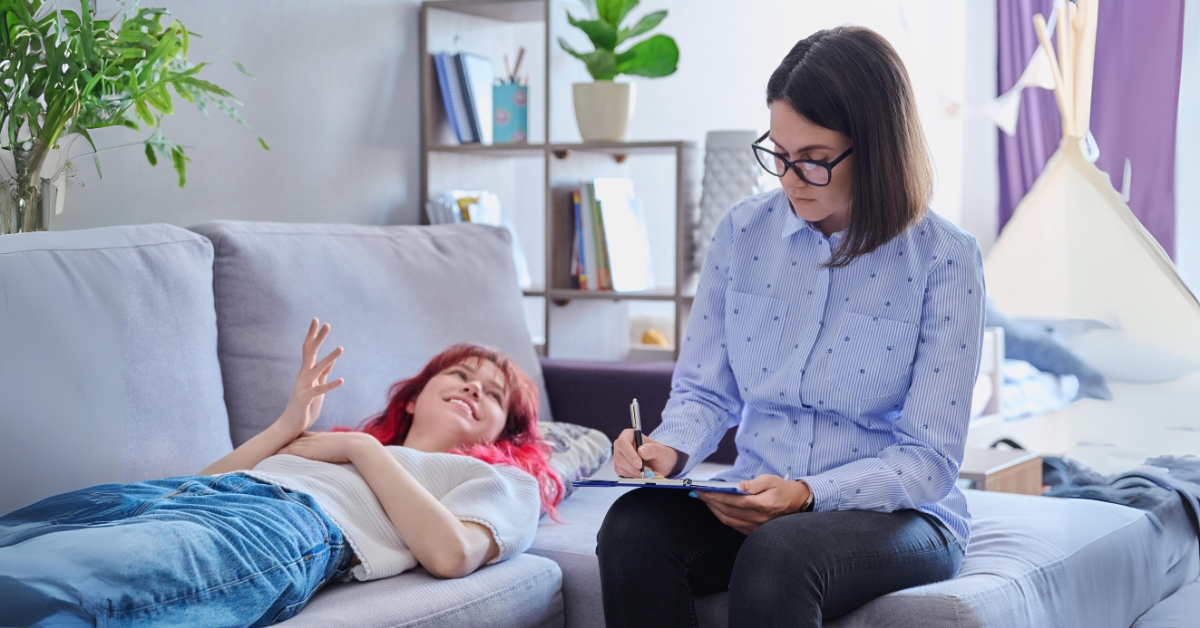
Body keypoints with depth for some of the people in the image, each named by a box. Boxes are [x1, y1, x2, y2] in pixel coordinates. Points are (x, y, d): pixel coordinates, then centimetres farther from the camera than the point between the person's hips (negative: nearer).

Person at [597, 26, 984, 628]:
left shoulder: (944, 259, -9)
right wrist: (670, 448, -12)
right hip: (752, 508, 4)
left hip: (898, 517, -4)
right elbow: (704, 391, 11)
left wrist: (808, 494, -26)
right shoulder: (744, 231, 4)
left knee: (777, 553, -38)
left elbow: (928, 460, -11)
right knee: (632, 527, -27)